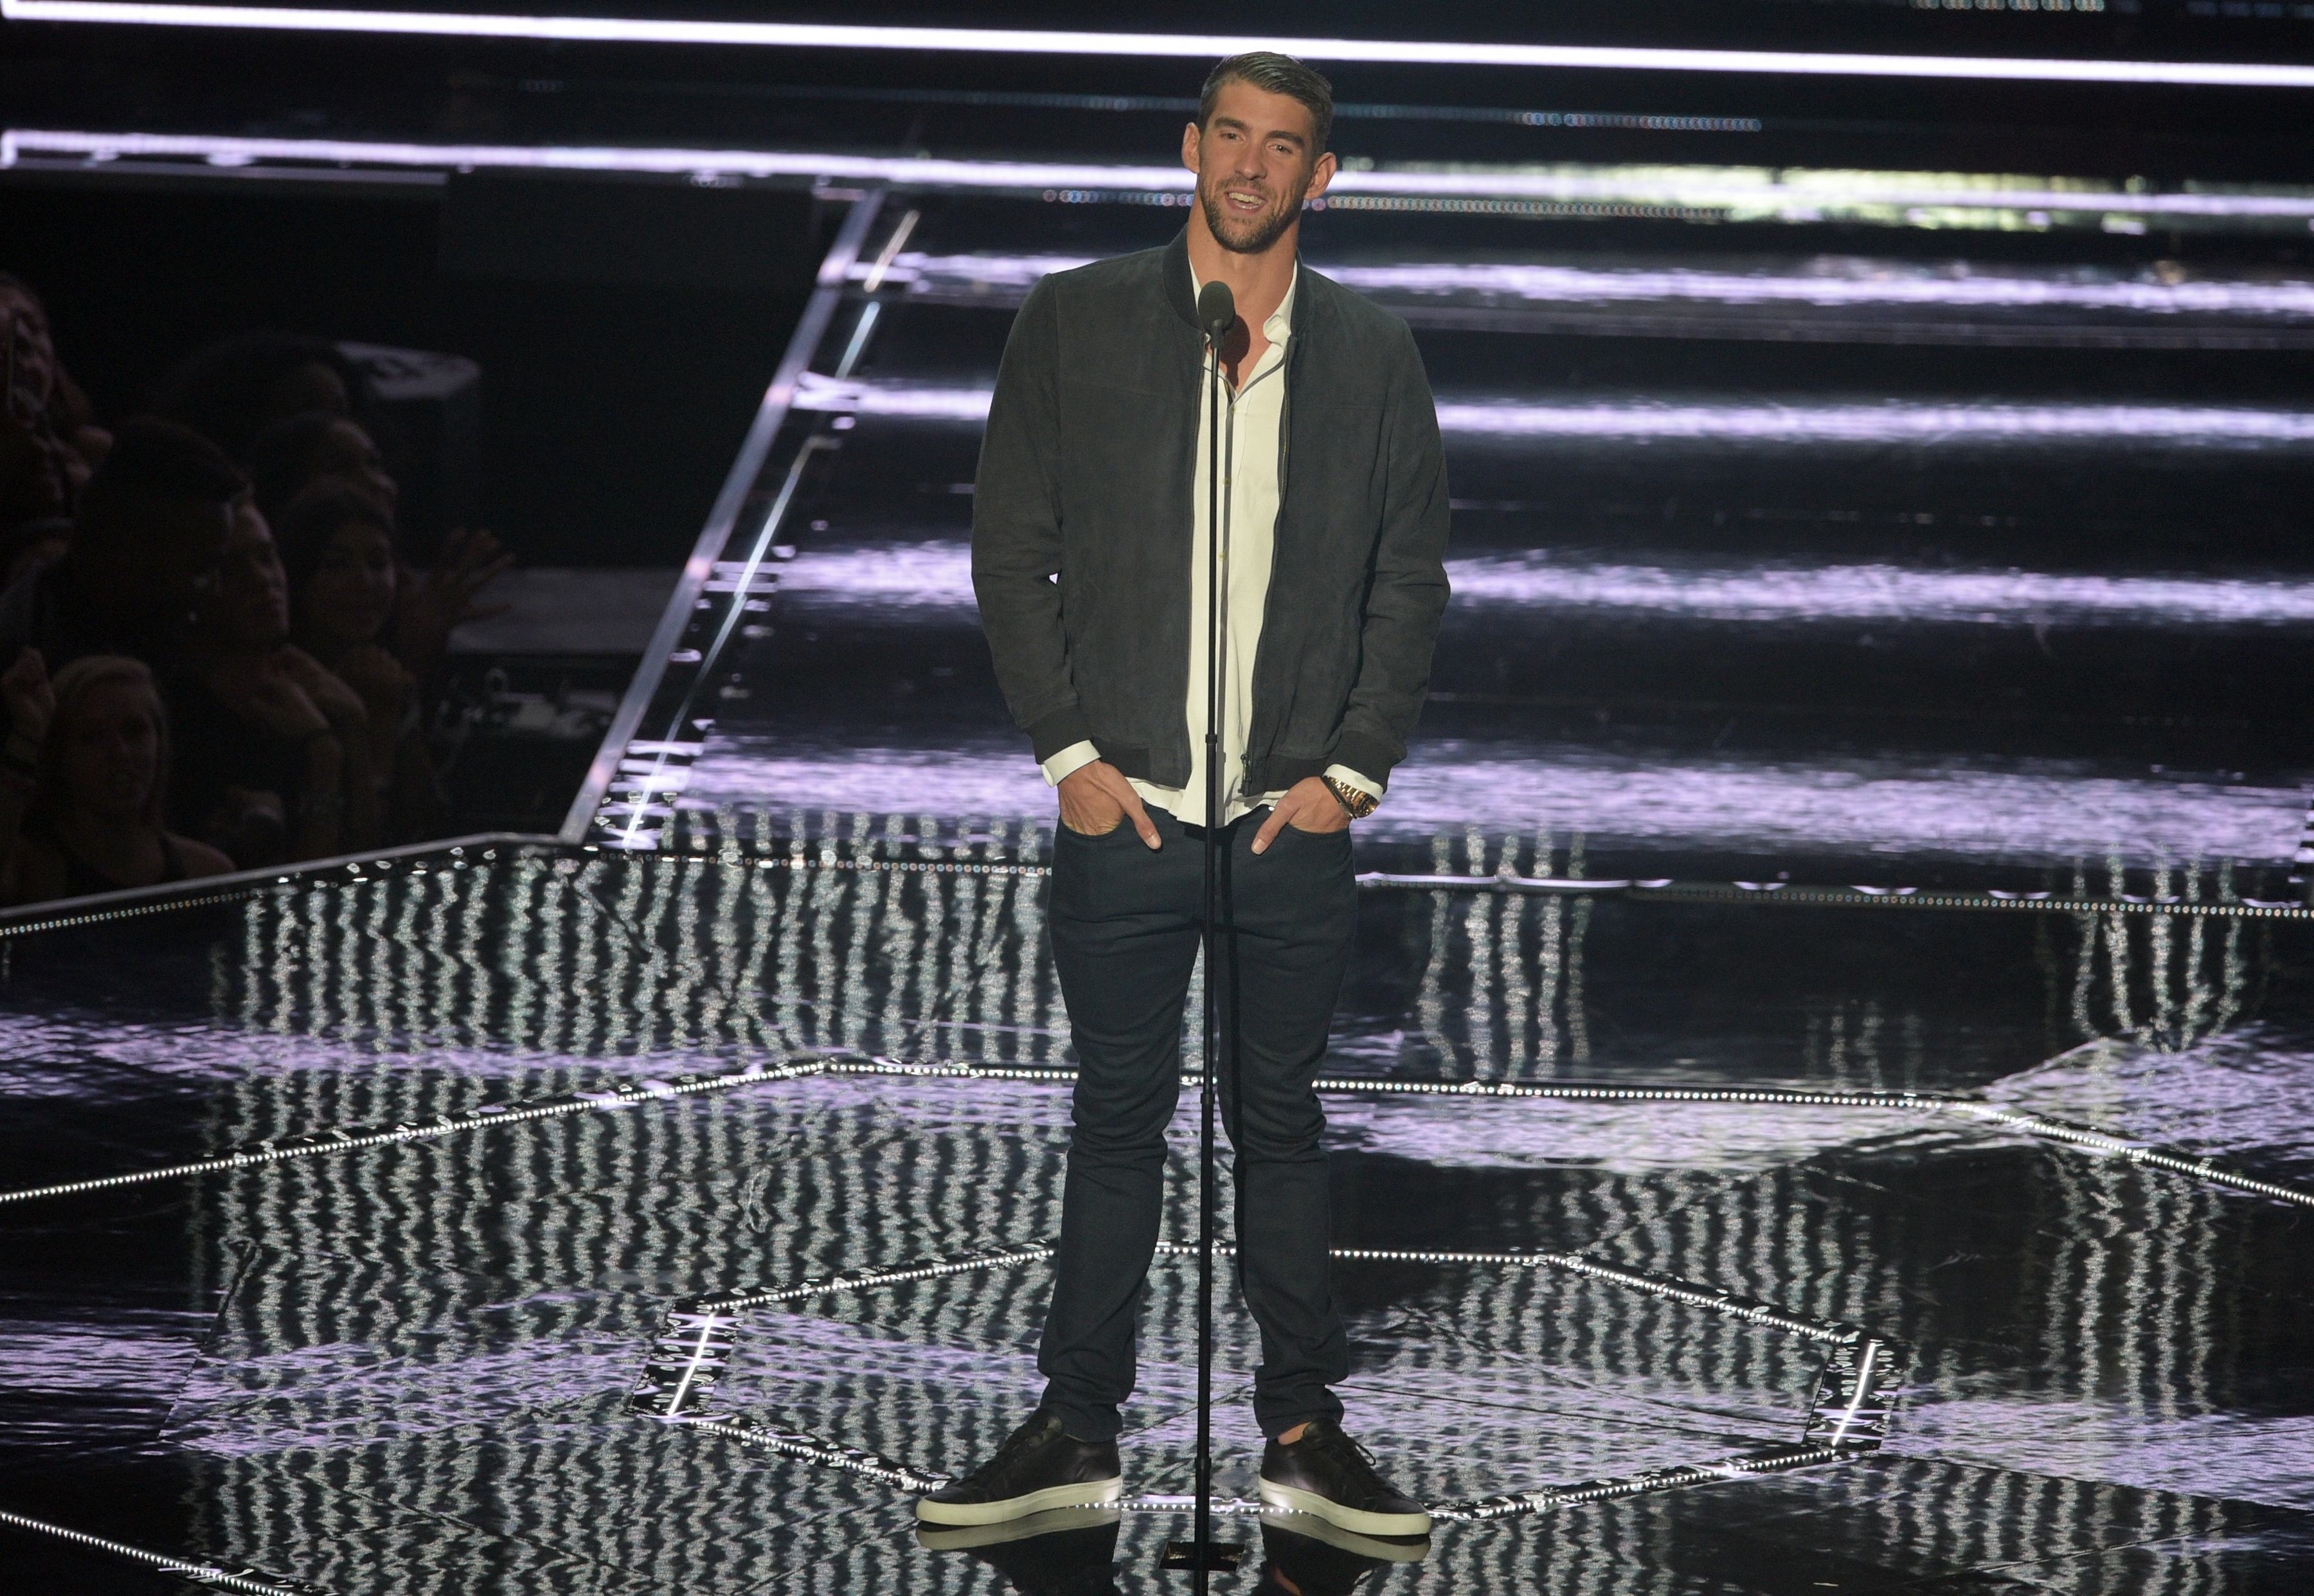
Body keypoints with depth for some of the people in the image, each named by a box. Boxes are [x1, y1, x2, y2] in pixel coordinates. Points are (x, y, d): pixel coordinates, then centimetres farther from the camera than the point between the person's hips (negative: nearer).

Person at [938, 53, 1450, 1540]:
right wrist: (1068, 751, -4)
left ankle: (1304, 1425, 14)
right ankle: (1078, 1430, 12)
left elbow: (1411, 578, 8)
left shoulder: (1373, 355, 6)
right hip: (1124, 807, -1)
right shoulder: (1076, 324, 2)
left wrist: (1355, 768, -1)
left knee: (1279, 1118, 7)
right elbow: (1013, 549, 2)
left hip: (1298, 812, 1)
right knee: (1118, 1115, 5)